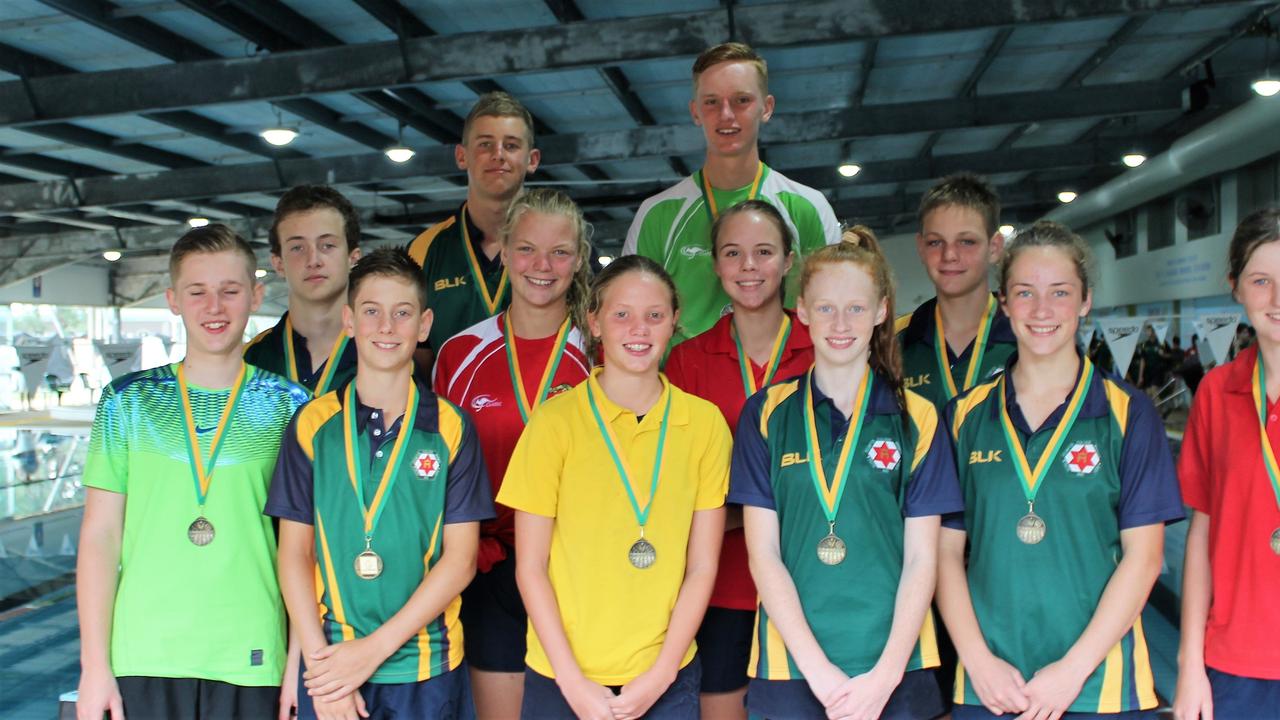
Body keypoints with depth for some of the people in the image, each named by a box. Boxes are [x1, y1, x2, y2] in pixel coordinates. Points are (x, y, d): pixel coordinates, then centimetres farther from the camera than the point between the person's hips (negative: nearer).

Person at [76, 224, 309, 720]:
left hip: (251, 660, 0)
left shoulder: (288, 406, 2)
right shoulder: (127, 401, 5)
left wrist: (302, 662, -4)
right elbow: (100, 536, 4)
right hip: (143, 659, 1)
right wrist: (94, 664, -1)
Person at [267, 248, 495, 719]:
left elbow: (461, 558, -5)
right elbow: (294, 553, 1)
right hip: (330, 667, 1)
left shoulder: (451, 427, -2)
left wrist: (375, 648, -11)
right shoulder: (312, 424, 2)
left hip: (427, 668, -1)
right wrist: (318, 658, -9)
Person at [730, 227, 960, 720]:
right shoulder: (766, 414, 1)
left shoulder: (917, 418, 2)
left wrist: (885, 674, -11)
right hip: (791, 668, 0)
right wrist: (817, 666, -10)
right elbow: (764, 554, -2)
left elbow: (921, 559, -1)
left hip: (893, 670, 0)